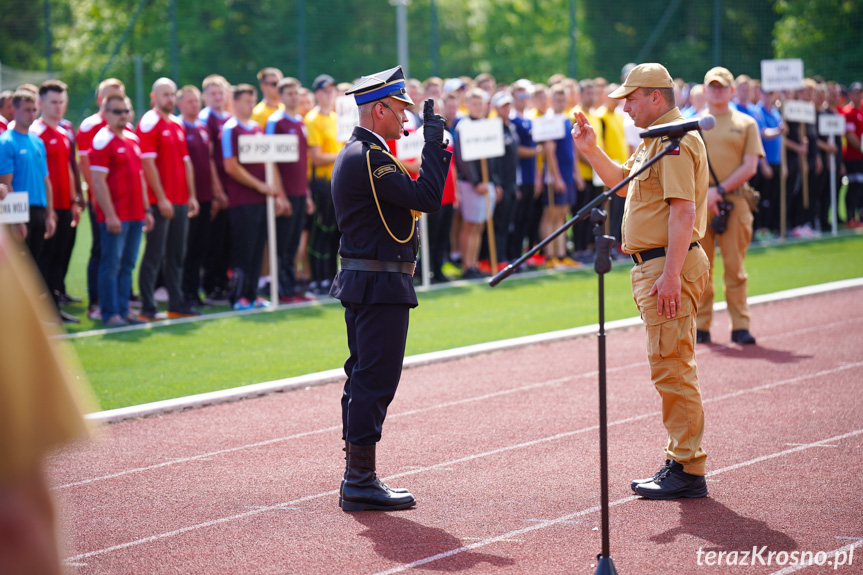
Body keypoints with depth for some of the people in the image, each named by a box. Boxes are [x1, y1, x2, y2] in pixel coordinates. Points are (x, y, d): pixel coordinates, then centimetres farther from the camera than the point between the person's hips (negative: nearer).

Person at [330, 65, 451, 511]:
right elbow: (426, 198, -24)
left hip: (363, 286, 11)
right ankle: (362, 482, -5)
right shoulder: (369, 157, -18)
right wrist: (434, 142, -17)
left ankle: (356, 479, 17)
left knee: (363, 380, 13)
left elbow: (410, 196, 18)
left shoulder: (354, 154, 16)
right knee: (375, 382, -8)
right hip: (381, 286, -11)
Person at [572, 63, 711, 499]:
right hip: (651, 266, 11)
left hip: (669, 265, -11)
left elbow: (683, 210, -23)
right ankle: (682, 461, 21)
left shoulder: (676, 140, -15)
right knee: (672, 368, 15)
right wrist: (590, 150, 20)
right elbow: (623, 182, 34)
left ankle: (688, 471, -8)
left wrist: (671, 274, -28)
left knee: (672, 367, -10)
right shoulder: (655, 142, 19)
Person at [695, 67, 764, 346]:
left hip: (734, 200, -1)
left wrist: (719, 191, -10)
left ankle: (740, 326, 0)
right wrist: (702, 193, -11)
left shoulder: (746, 124, 10)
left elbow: (750, 167, 1)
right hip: (698, 202, 1)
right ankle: (701, 326, 7)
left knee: (735, 267, -3)